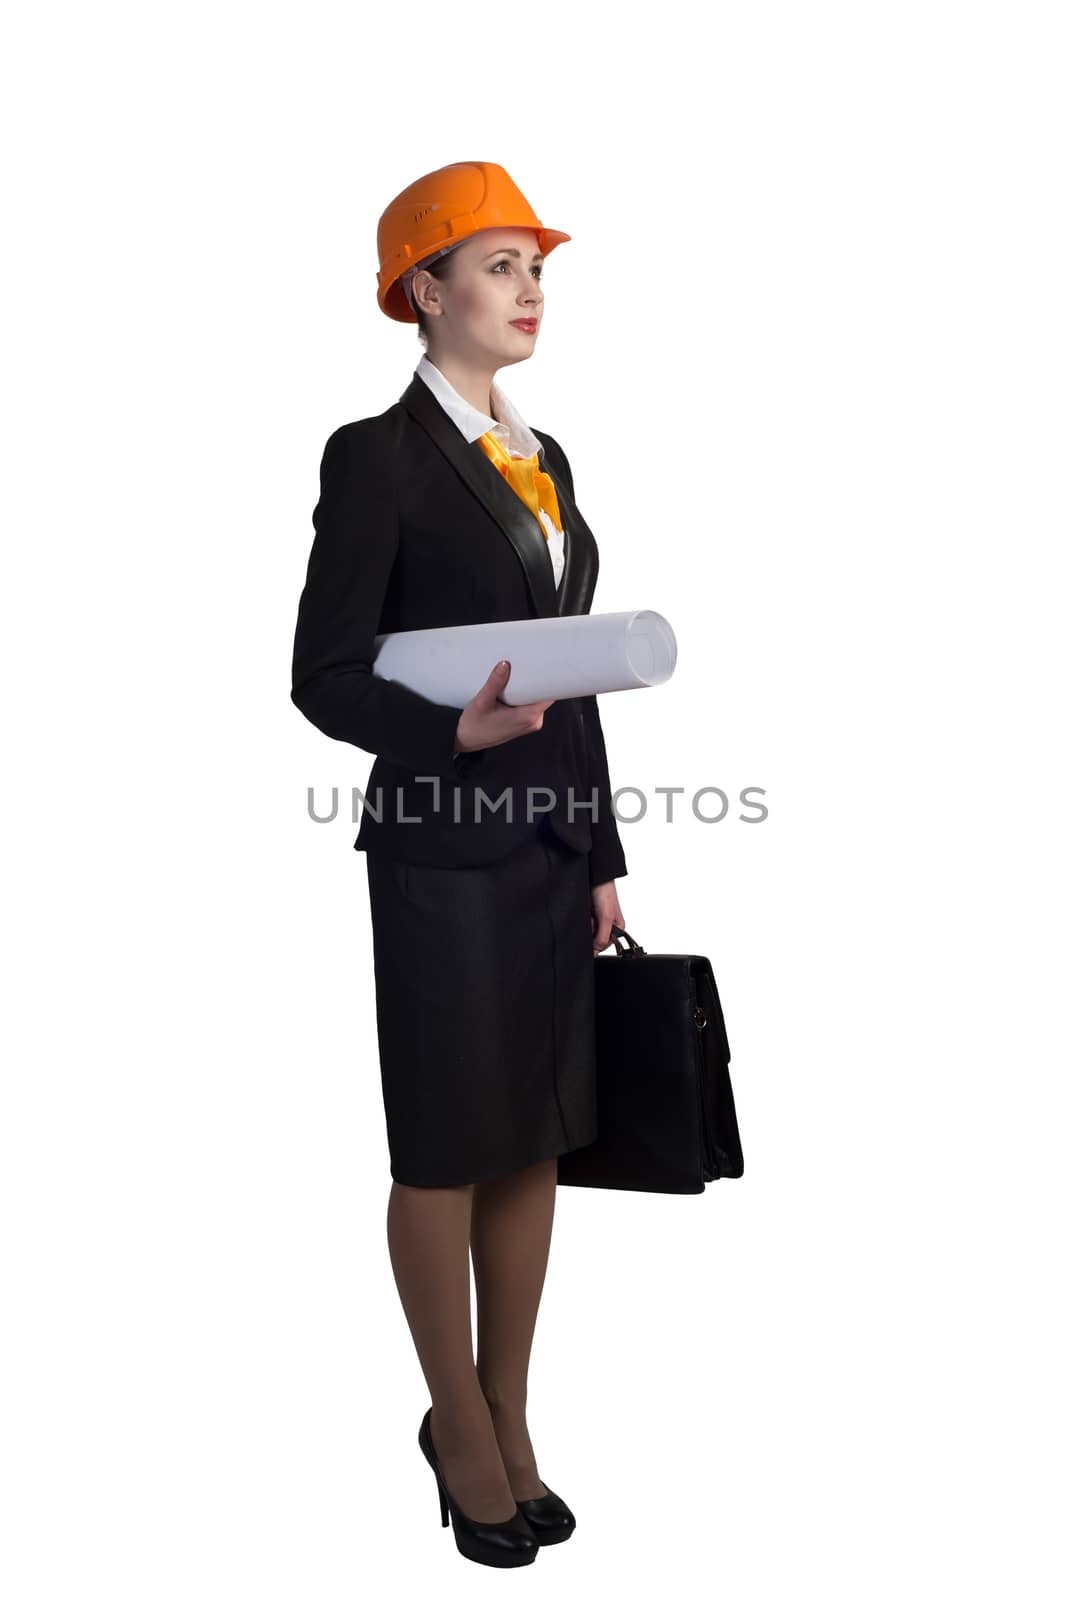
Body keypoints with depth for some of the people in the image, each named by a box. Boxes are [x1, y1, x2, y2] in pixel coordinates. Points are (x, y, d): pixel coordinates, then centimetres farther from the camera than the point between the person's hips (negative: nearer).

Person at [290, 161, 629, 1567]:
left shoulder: (544, 458, 13)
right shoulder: (376, 455, -8)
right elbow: (323, 676, -10)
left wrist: (602, 854, 12)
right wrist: (457, 733, -27)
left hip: (554, 850, 7)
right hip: (441, 853, -7)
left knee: (535, 1143, 13)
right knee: (447, 1152, 7)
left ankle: (511, 1418, 29)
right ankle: (460, 1426, 25)